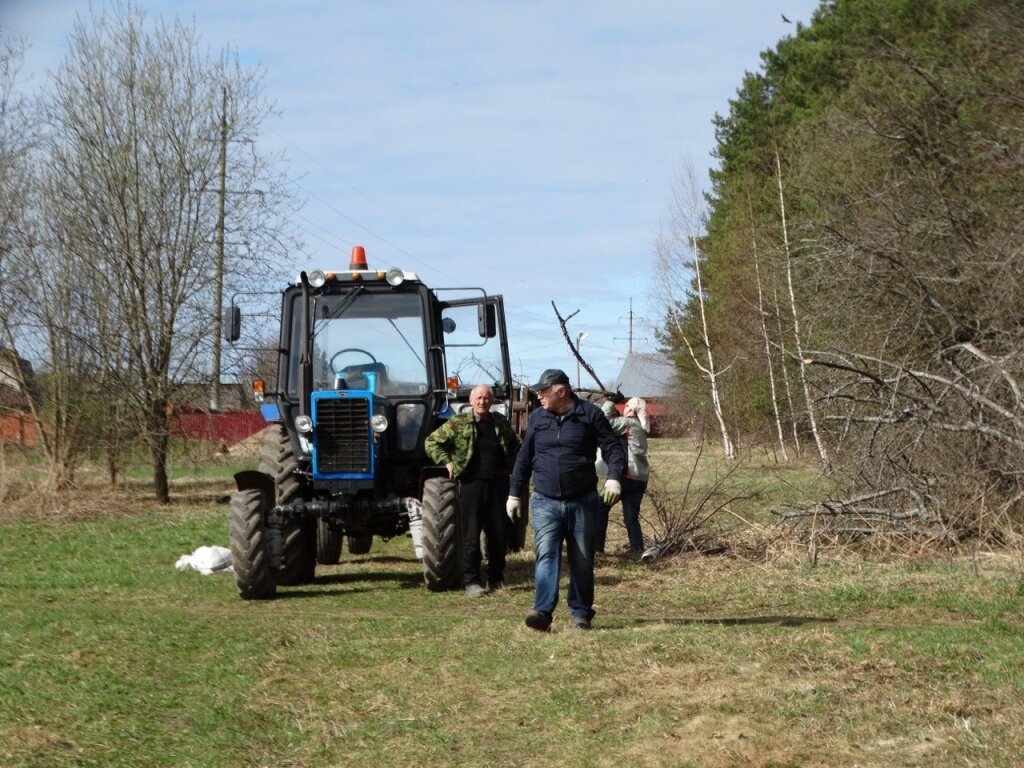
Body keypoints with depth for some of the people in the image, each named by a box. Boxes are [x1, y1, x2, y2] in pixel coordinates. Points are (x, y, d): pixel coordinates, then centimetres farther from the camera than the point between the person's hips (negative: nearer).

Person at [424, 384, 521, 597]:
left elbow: (516, 447, 26)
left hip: (497, 485, 3)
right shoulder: (458, 423, 0)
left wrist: (510, 466, 11)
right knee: (471, 536, -3)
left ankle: (496, 579, 19)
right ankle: (471, 581, 3)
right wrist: (447, 462, -4)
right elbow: (431, 442, 6)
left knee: (499, 534, 6)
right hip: (471, 485, -3)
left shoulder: (501, 423, 10)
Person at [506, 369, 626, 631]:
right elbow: (524, 459, 17)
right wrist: (514, 493, 17)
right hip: (545, 502, 2)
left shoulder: (590, 414, 0)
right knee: (546, 555, -14)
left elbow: (613, 449, -1)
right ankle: (543, 611, -24)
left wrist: (614, 479, -18)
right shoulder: (537, 418, 10)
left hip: (582, 501, -1)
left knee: (582, 560, 5)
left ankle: (580, 613, 16)